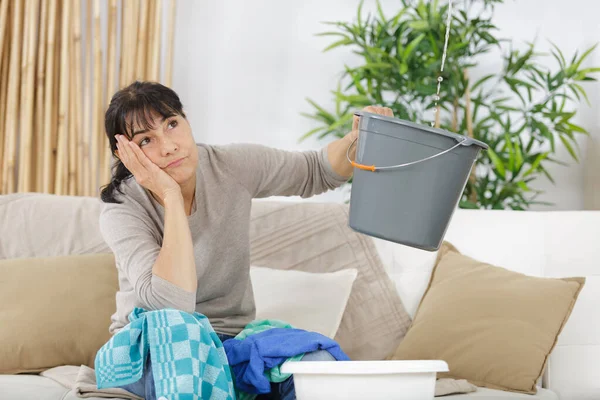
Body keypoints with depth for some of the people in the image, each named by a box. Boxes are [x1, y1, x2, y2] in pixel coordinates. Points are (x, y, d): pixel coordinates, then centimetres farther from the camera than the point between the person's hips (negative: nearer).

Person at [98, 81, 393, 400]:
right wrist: (170, 196, -29)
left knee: (318, 361, -27)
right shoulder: (122, 210, -17)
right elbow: (172, 303, -31)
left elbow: (318, 172, 10)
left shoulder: (232, 166, -6)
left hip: (231, 338, 4)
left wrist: (357, 139, -12)